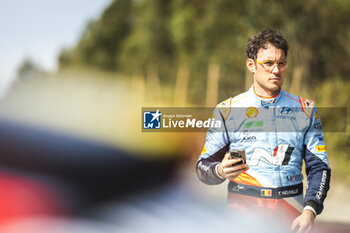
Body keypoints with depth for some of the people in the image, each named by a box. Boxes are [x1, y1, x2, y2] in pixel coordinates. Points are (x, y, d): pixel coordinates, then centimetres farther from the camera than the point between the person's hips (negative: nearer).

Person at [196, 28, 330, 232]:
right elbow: (204, 165, 7)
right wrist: (220, 171, -16)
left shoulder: (305, 110, 10)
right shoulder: (227, 111, 6)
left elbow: (319, 167, 6)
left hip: (291, 215, 1)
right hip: (242, 209, -1)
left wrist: (309, 211, -8)